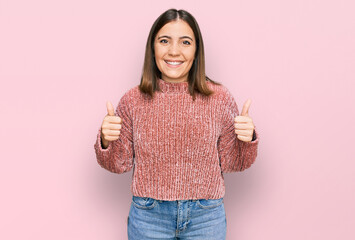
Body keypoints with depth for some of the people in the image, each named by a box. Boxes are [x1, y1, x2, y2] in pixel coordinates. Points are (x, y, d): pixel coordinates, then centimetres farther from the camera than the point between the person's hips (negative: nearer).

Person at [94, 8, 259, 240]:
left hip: (206, 217, 0)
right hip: (148, 217, 0)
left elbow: (230, 163, 0)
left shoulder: (219, 98, -7)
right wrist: (106, 142, -17)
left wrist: (248, 141, -18)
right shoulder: (133, 101, -6)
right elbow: (120, 164, 2)